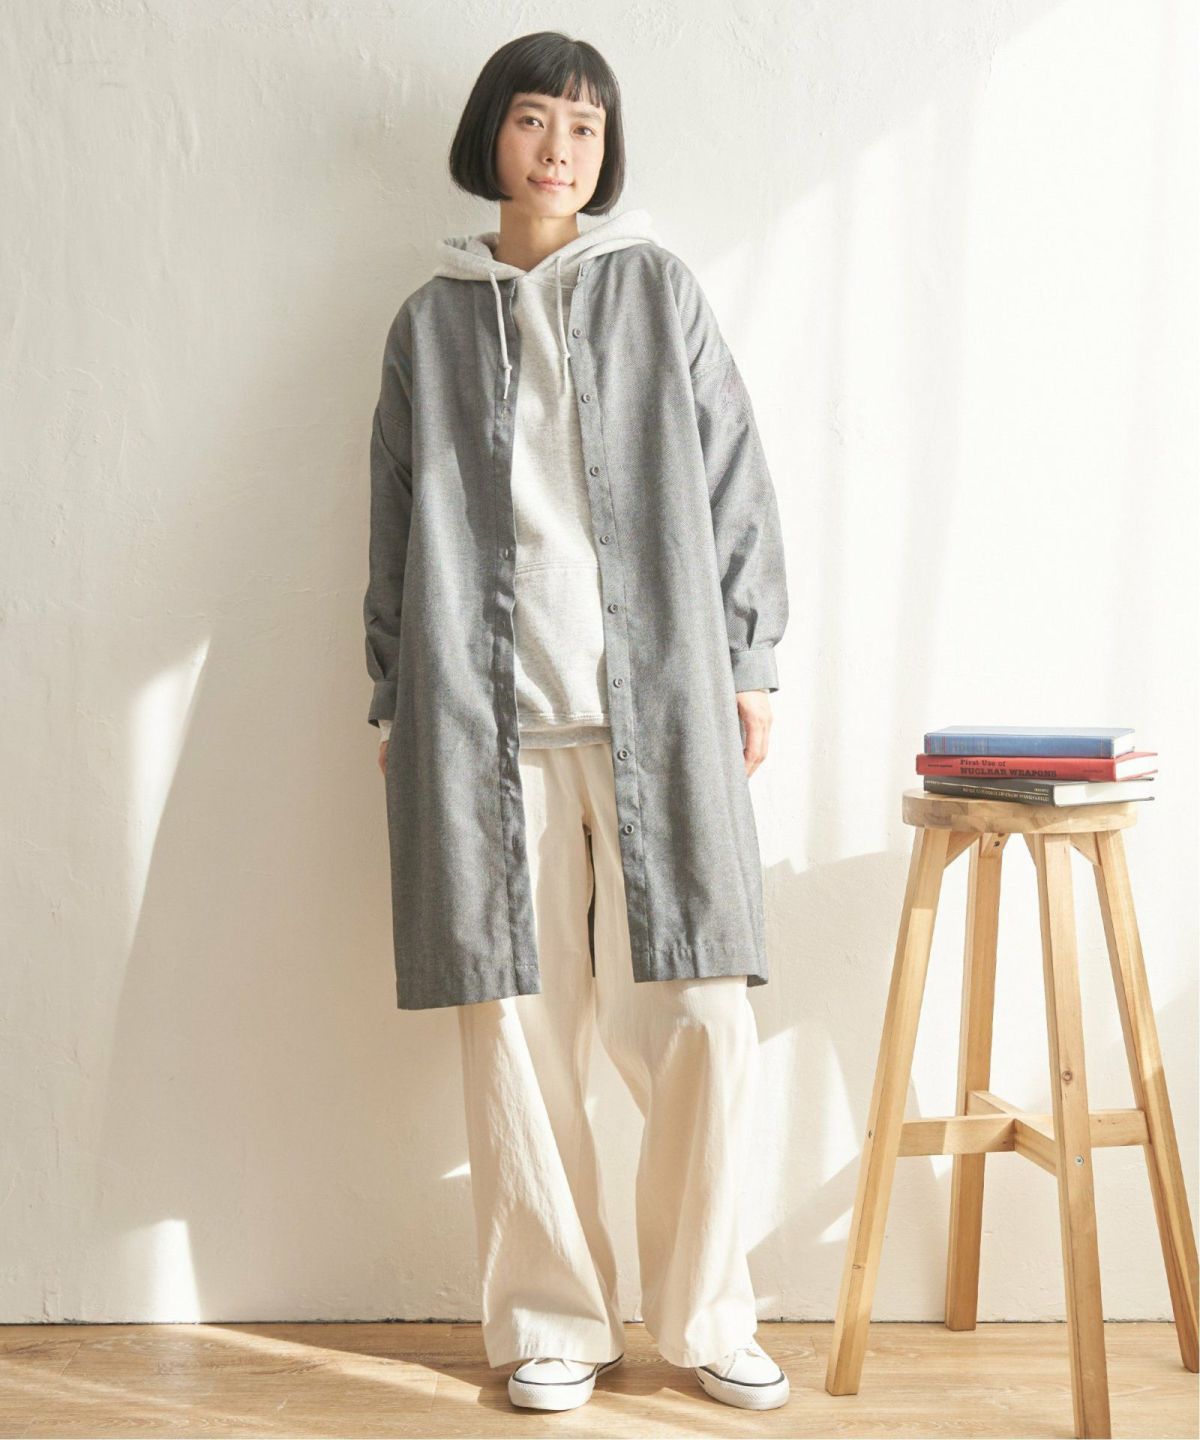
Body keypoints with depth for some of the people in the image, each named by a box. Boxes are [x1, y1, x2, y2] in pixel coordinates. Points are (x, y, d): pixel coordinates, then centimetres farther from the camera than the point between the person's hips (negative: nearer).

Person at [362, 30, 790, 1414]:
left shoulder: (659, 291, 11)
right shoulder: (431, 323, 13)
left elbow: (735, 486, 9)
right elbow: (399, 532, 13)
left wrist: (748, 666, 3)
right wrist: (396, 706, 10)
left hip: (657, 703, 0)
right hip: (485, 716, 1)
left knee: (698, 1020, -3)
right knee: (517, 1026, 1)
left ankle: (704, 1315, 15)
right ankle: (552, 1324, 16)